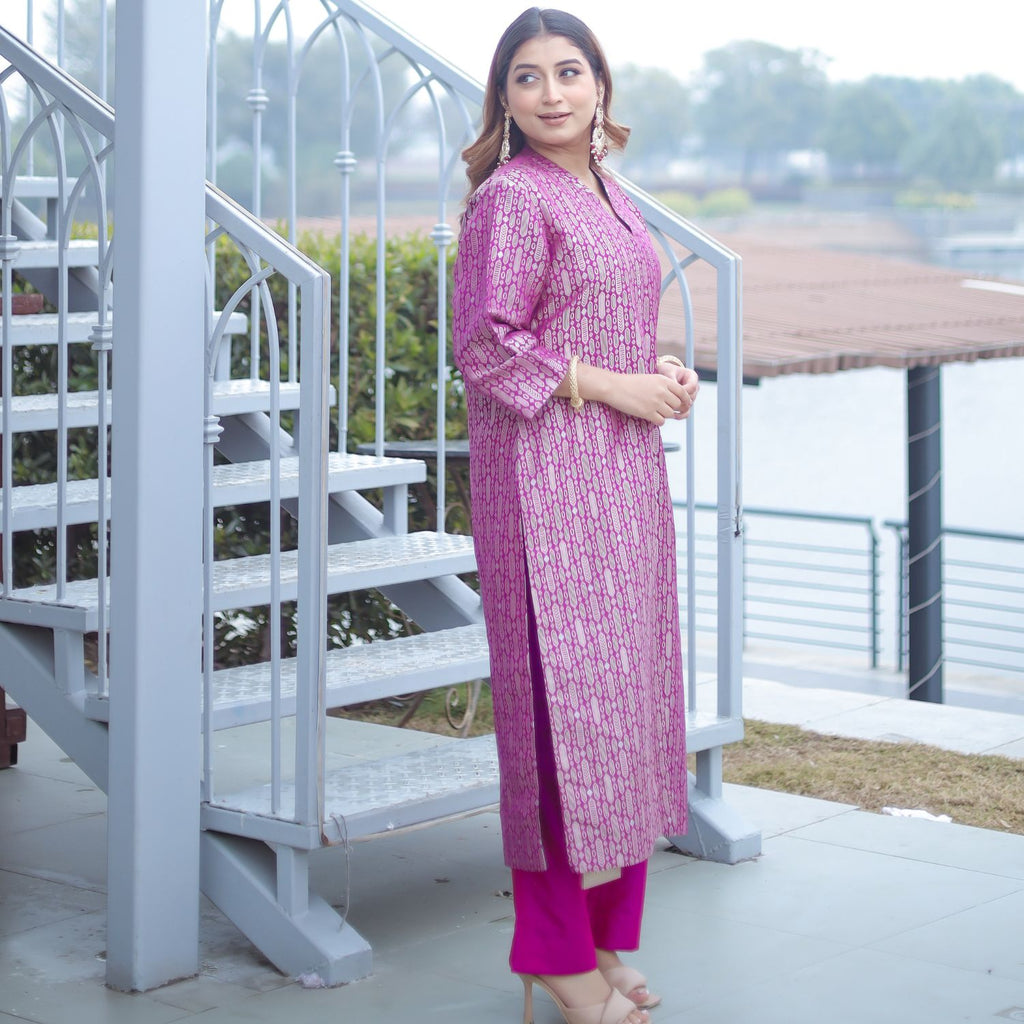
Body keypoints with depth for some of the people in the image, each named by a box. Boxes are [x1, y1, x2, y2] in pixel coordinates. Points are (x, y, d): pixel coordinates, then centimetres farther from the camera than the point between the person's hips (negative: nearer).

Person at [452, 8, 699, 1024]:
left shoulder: (608, 197, 15)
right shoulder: (510, 198, -10)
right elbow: (484, 346, -16)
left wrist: (661, 372, 5)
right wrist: (608, 385, -15)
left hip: (624, 476, 9)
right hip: (544, 477, -9)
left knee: (625, 689, 10)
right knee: (562, 692, -7)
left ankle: (602, 933, 20)